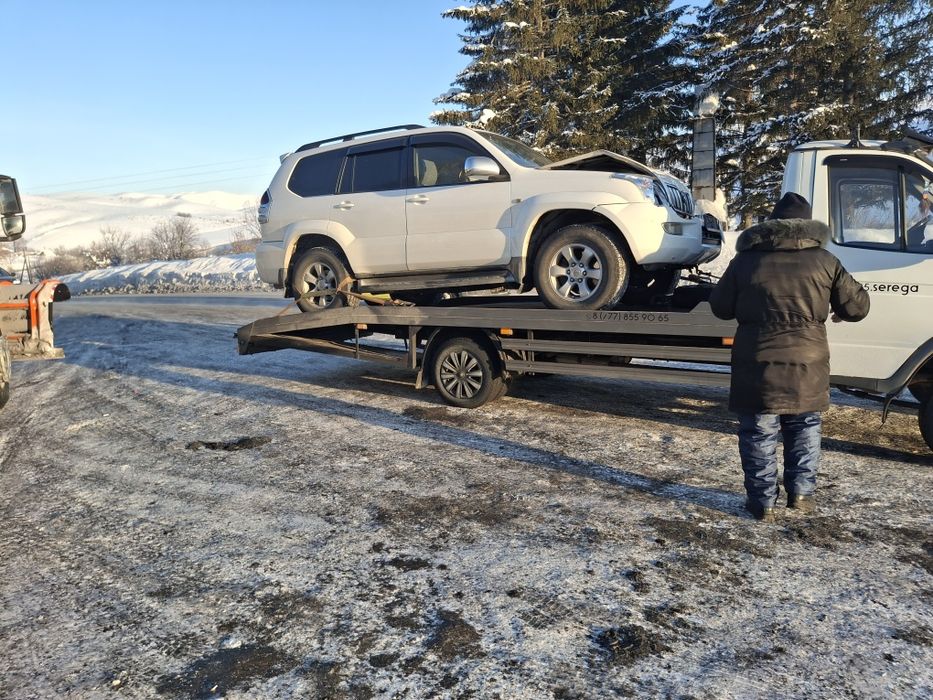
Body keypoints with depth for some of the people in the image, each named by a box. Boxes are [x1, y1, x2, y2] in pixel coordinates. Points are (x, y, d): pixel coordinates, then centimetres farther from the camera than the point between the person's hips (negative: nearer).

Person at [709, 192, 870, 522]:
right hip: (807, 361, 1)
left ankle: (762, 501, 9)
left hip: (758, 362, -1)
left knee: (758, 433, 6)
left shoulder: (745, 260, 2)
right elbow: (857, 306, 7)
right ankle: (801, 492, 18)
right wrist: (838, 312, 29)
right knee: (804, 428, 18)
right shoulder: (824, 260, 4)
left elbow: (720, 307, 8)